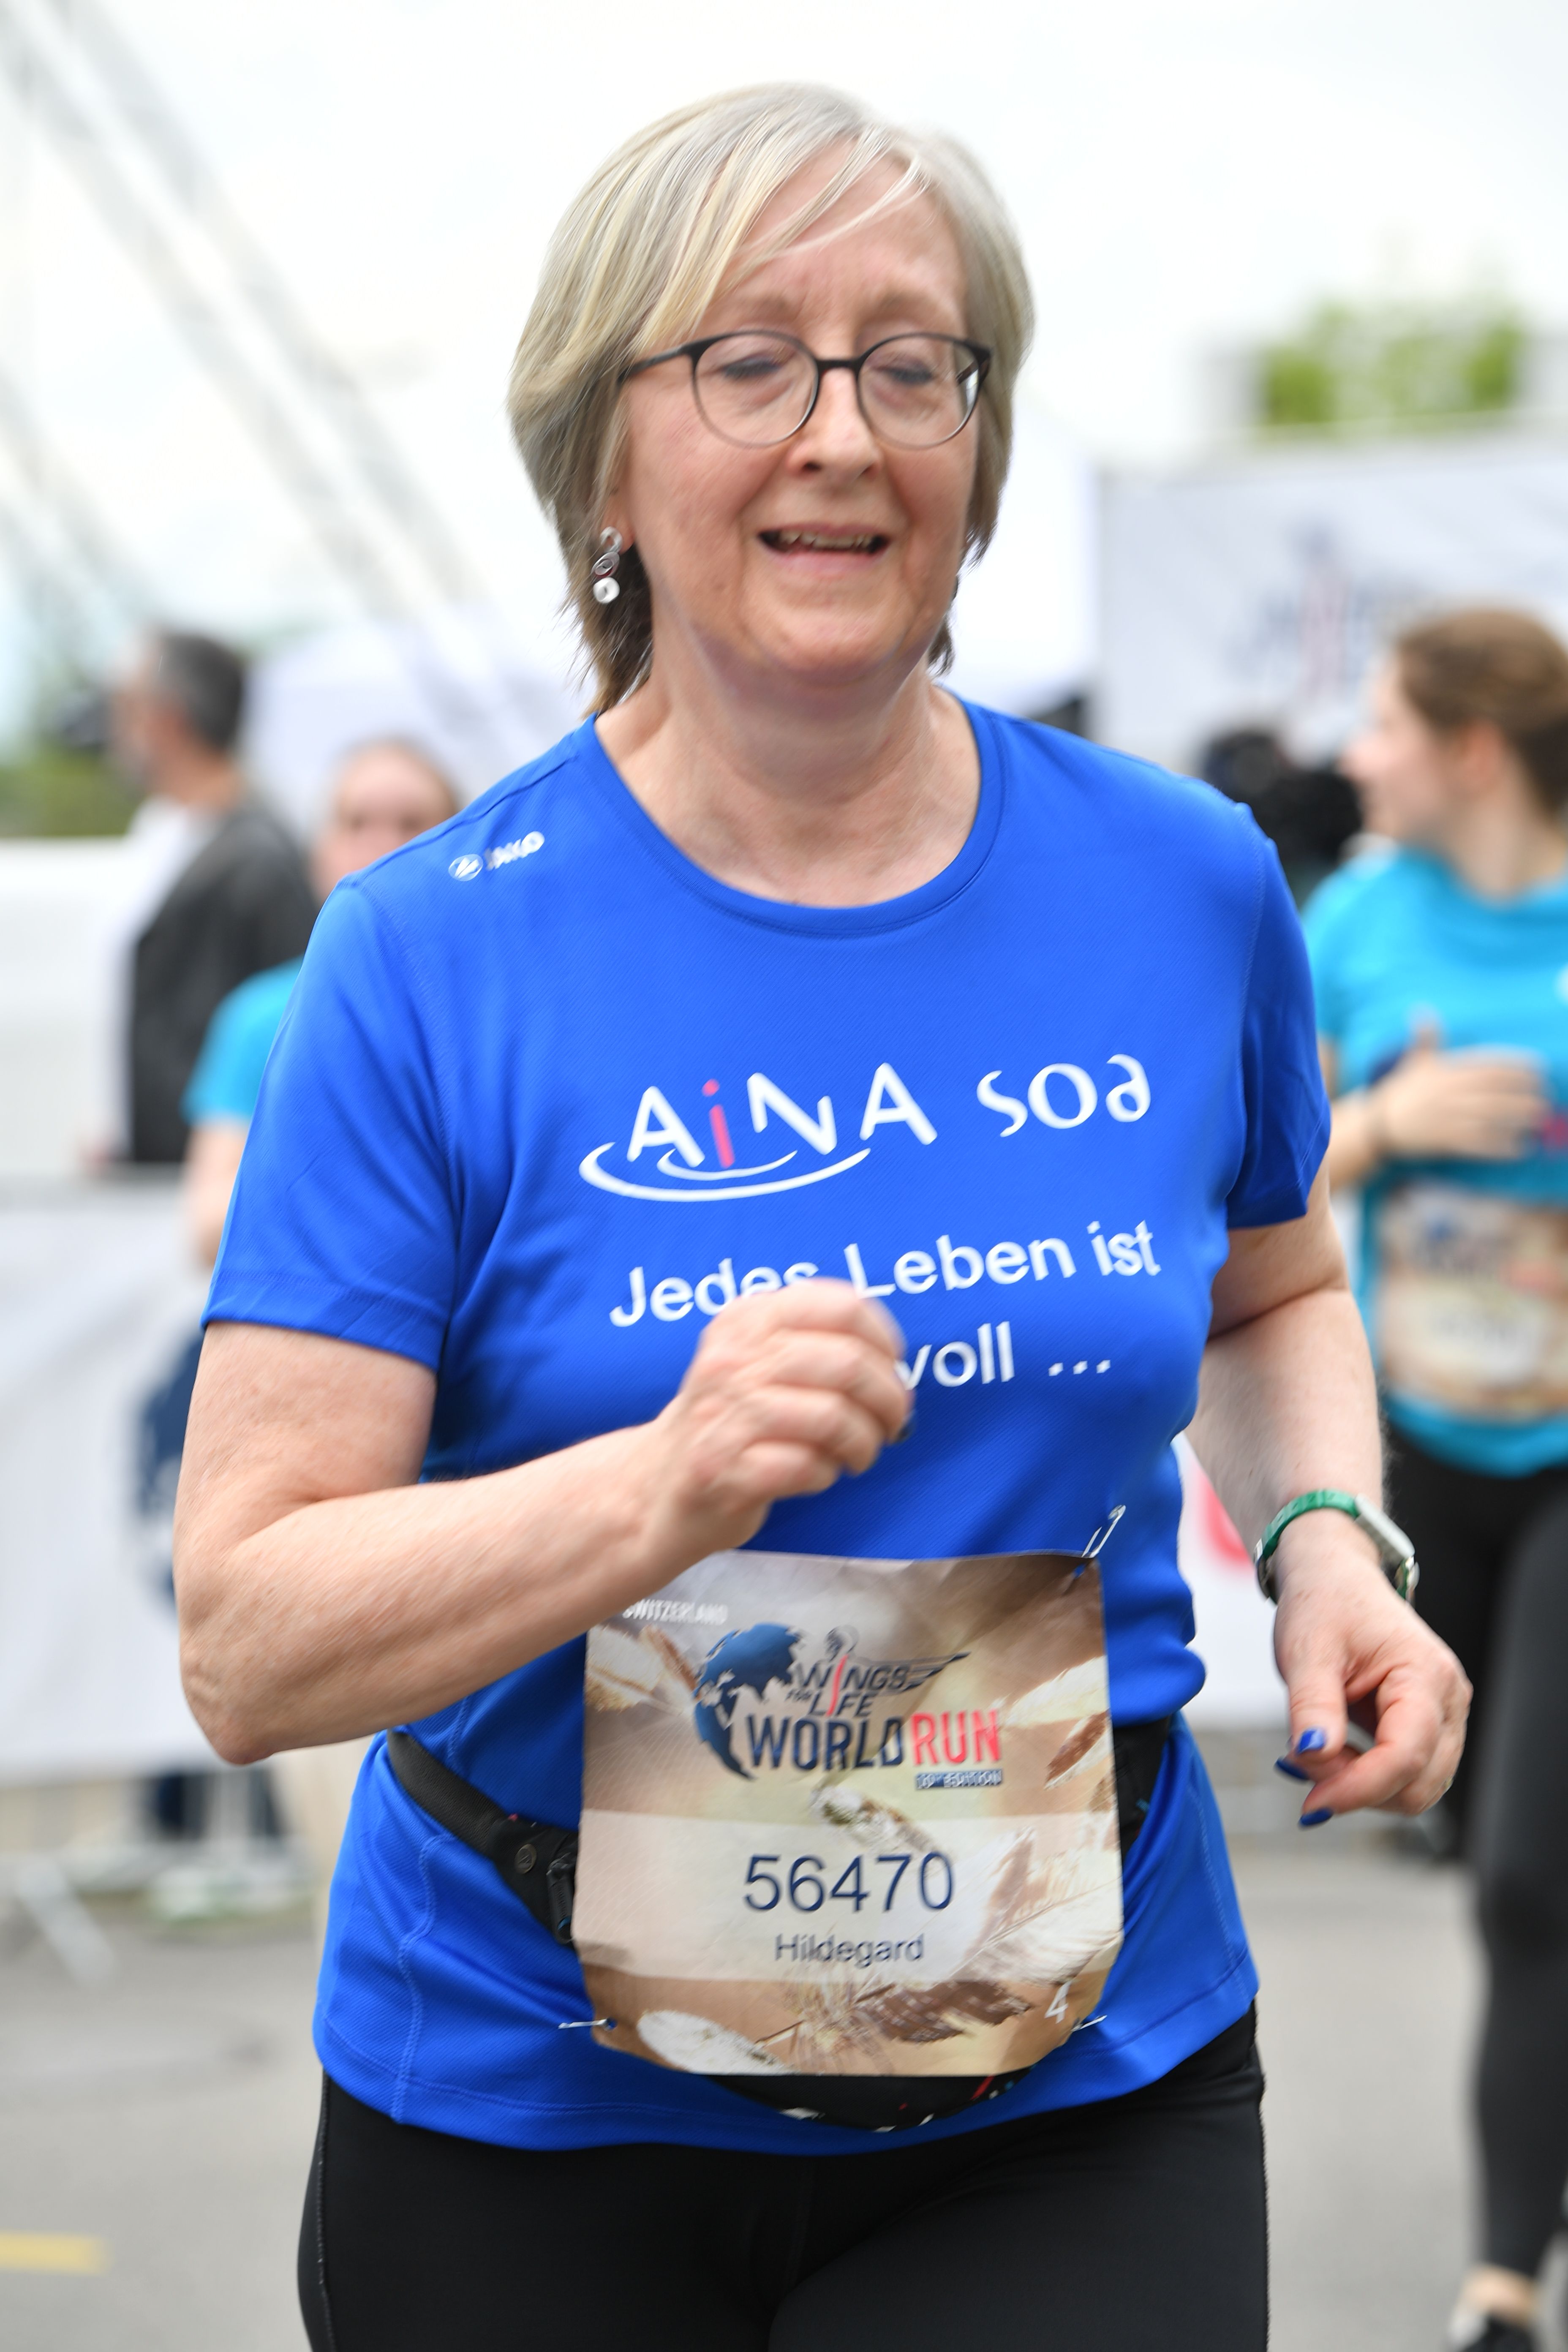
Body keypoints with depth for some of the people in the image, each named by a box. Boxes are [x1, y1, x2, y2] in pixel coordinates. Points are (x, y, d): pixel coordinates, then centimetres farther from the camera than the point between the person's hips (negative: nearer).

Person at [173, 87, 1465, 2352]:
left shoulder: (1188, 890, 0)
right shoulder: (436, 962, -10)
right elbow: (245, 1643, -14)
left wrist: (1328, 1537, 0)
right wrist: (664, 1488, -30)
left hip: (1079, 2096, 2)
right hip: (532, 2123, -1)